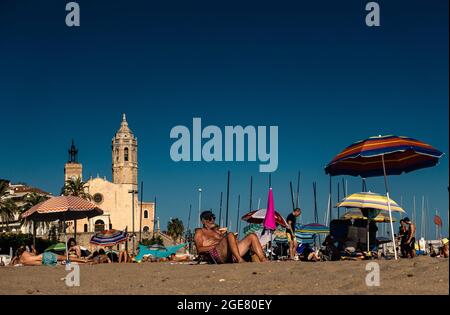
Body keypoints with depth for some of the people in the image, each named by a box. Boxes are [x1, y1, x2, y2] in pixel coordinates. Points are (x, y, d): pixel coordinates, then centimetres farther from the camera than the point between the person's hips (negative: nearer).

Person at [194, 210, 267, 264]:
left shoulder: (217, 230, 39)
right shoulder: (200, 232, 19)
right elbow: (199, 249, 2)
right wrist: (215, 245, -8)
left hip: (231, 255, 7)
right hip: (216, 253, -7)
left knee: (252, 236, -6)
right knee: (230, 235, -34)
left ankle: (263, 260, -27)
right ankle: (240, 260, -50)